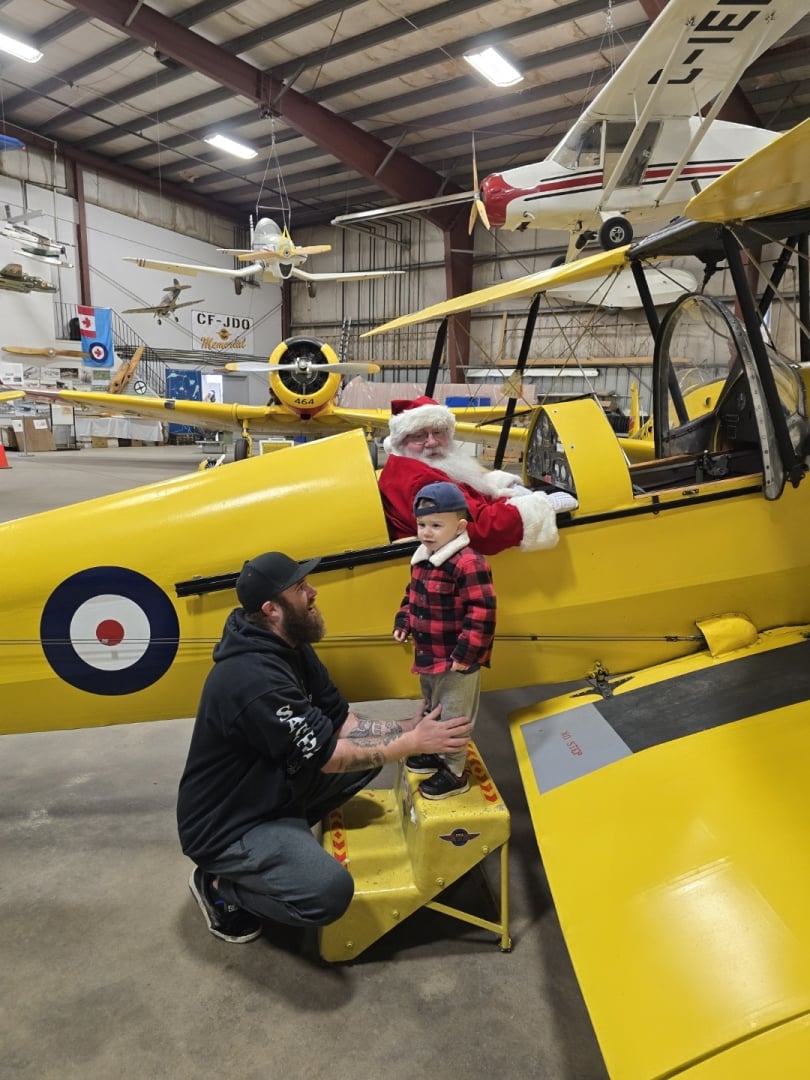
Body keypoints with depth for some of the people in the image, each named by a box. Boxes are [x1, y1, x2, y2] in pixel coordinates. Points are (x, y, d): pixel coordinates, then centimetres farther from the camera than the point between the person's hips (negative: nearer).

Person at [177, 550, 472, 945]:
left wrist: (409, 726, -12)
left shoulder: (291, 647, -1)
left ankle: (289, 831, 11)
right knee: (329, 891, -26)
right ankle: (219, 886, 1)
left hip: (274, 789, 9)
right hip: (227, 825, -9)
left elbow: (342, 724, 1)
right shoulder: (253, 678, -32)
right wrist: (414, 742, -19)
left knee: (369, 750, 2)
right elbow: (329, 756, -25)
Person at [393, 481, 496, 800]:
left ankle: (454, 773, 20)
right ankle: (436, 753, 46)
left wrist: (465, 654, -26)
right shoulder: (422, 559, 4)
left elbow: (482, 614, -27)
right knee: (432, 711, 26)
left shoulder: (468, 564, -25)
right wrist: (403, 622, 9)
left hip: (456, 661, -9)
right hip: (428, 656, 9)